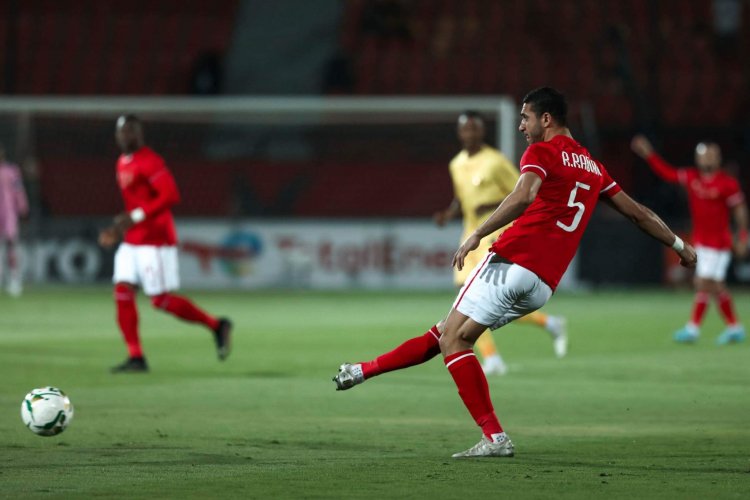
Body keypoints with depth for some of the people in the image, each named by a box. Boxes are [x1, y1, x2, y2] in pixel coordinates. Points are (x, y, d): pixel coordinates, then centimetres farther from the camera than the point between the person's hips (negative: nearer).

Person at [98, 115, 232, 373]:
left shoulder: (149, 162, -15)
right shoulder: (123, 163, 15)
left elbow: (170, 195, -24)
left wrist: (135, 217, -26)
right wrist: (118, 230, 18)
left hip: (155, 241, -9)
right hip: (131, 242, 9)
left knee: (161, 299, -6)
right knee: (123, 292, -1)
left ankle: (216, 325, 10)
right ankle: (136, 358, 1)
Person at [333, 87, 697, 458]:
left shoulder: (541, 153, -2)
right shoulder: (593, 168, 21)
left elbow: (524, 195, -22)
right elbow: (636, 212, 26)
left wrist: (477, 234, -25)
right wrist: (679, 245, 37)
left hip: (512, 261, -8)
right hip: (542, 285, 8)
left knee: (453, 339, -8)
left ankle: (494, 437, -19)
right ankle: (365, 371, 22)